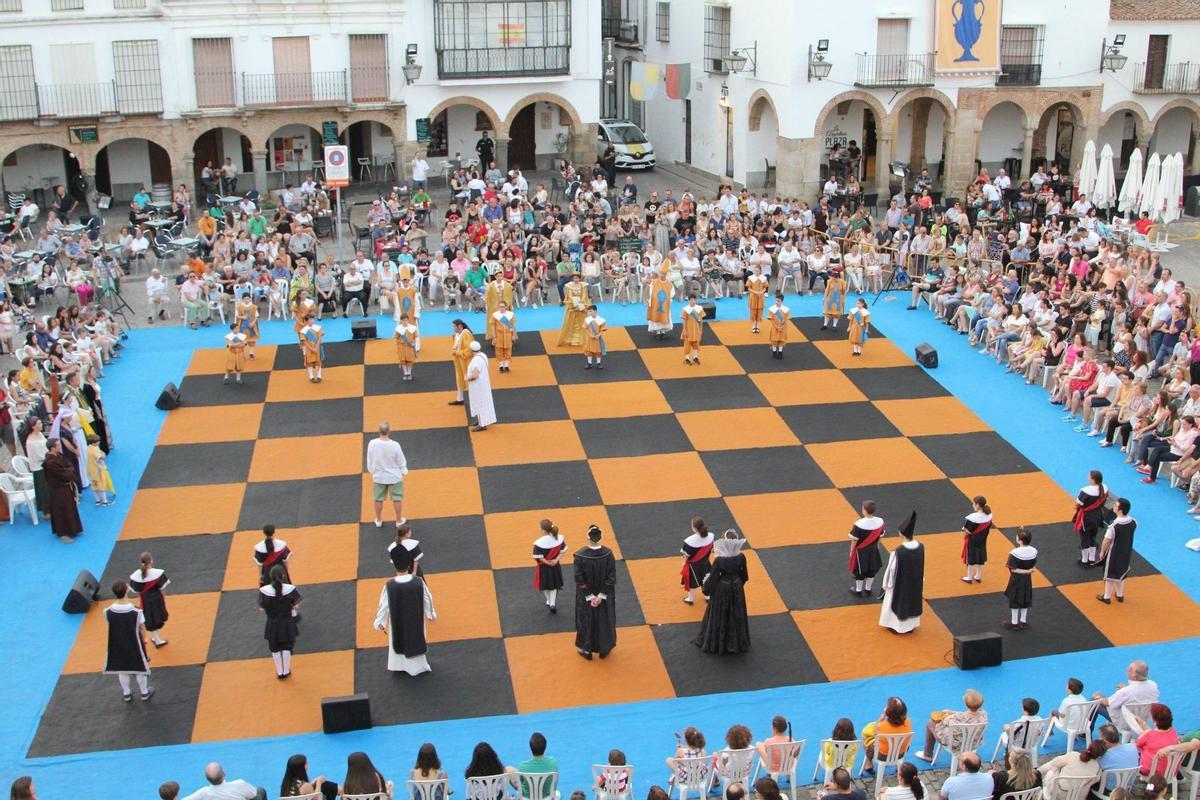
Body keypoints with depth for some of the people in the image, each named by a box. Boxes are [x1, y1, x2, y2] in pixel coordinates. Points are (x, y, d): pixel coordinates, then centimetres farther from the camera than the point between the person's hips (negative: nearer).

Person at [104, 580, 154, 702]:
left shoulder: (107, 612, -22)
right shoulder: (136, 611, -27)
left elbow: (111, 628, -7)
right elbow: (141, 629, -13)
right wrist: (143, 639, 8)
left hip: (118, 645, 2)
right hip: (134, 644, -2)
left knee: (122, 669, 25)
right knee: (139, 668, 22)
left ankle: (127, 694, 43)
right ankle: (145, 692, 40)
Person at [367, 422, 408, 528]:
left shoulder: (372, 444, -20)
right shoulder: (395, 445, -27)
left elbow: (369, 460, -4)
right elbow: (401, 461, -12)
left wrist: (372, 471, 15)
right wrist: (404, 472, 7)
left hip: (378, 476, 2)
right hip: (394, 477, -2)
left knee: (378, 499, 20)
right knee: (397, 499, 17)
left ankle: (378, 521, 36)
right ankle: (399, 521, 30)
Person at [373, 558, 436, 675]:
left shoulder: (389, 586, -26)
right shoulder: (419, 582, -23)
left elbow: (384, 605, -13)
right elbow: (427, 599, -9)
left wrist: (379, 622, 2)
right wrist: (431, 614, 10)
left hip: (397, 623, 0)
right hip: (415, 621, 0)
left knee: (398, 641, 27)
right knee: (415, 641, 25)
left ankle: (398, 665, 46)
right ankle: (417, 665, 45)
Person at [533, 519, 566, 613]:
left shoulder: (539, 543, -30)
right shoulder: (559, 538, -16)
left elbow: (538, 558, -24)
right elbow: (563, 551, -7)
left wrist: (547, 563, -11)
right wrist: (556, 560, -8)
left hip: (544, 567, -3)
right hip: (555, 566, 3)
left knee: (544, 585, 24)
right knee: (554, 585, 25)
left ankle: (549, 602, 41)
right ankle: (553, 604, 20)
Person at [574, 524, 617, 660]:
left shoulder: (580, 555, -25)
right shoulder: (608, 554, -19)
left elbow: (579, 579, -20)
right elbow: (612, 578, -15)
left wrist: (589, 596, -12)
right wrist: (601, 595, -12)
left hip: (585, 596, -1)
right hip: (604, 595, 1)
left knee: (586, 620, 20)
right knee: (604, 620, 22)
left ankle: (586, 649, 36)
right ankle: (604, 649, 37)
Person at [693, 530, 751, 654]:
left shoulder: (719, 560, -28)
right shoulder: (741, 557, -18)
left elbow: (713, 578, -15)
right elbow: (744, 575, -2)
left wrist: (706, 589, 4)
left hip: (722, 589, -3)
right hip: (736, 588, 3)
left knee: (720, 615, 17)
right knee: (736, 615, 21)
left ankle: (714, 642, 34)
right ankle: (736, 642, 37)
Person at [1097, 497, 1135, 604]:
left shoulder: (1113, 526, -33)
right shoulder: (1133, 522, -16)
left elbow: (1106, 541, -19)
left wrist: (1102, 552, -4)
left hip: (1114, 554, -5)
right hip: (1126, 553, 5)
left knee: (1110, 575, 14)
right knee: (1121, 574, 25)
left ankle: (1107, 597, 29)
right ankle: (1120, 595, 41)